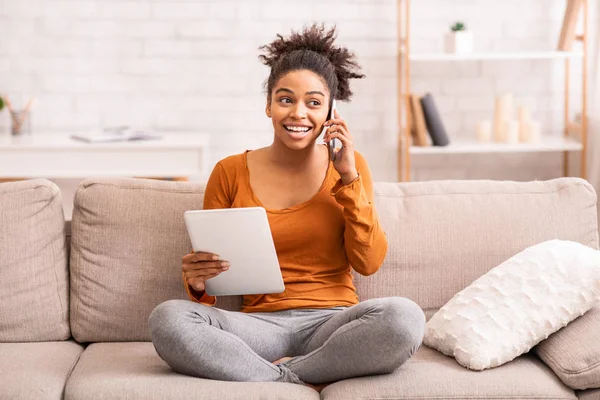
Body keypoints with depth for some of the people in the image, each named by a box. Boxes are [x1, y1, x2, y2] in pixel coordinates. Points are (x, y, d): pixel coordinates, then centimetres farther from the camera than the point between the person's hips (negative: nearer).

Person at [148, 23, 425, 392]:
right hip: (261, 325, 0)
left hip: (332, 321, 0)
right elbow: (213, 268, 8)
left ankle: (279, 373, -16)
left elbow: (369, 263, 0)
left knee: (404, 317, -33)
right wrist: (198, 281, -16)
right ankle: (301, 386, -22)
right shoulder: (230, 172, 5)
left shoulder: (350, 165, 7)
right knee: (168, 319, -29)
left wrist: (349, 178, -6)